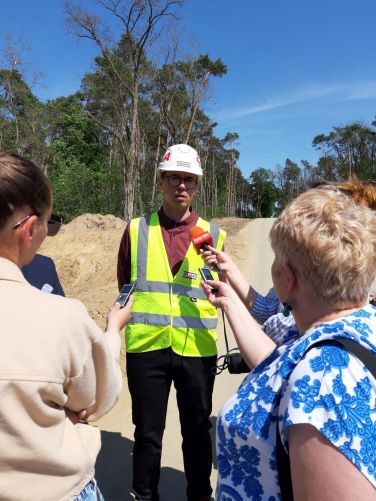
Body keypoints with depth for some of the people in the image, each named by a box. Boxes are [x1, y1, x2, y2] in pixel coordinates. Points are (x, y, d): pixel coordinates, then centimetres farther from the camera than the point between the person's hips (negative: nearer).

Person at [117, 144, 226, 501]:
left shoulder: (212, 235, 3)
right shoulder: (137, 230, 2)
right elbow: (125, 287, 11)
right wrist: (132, 316, 7)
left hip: (196, 347, 1)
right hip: (146, 346, 0)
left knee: (197, 429, 18)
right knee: (147, 432, 15)